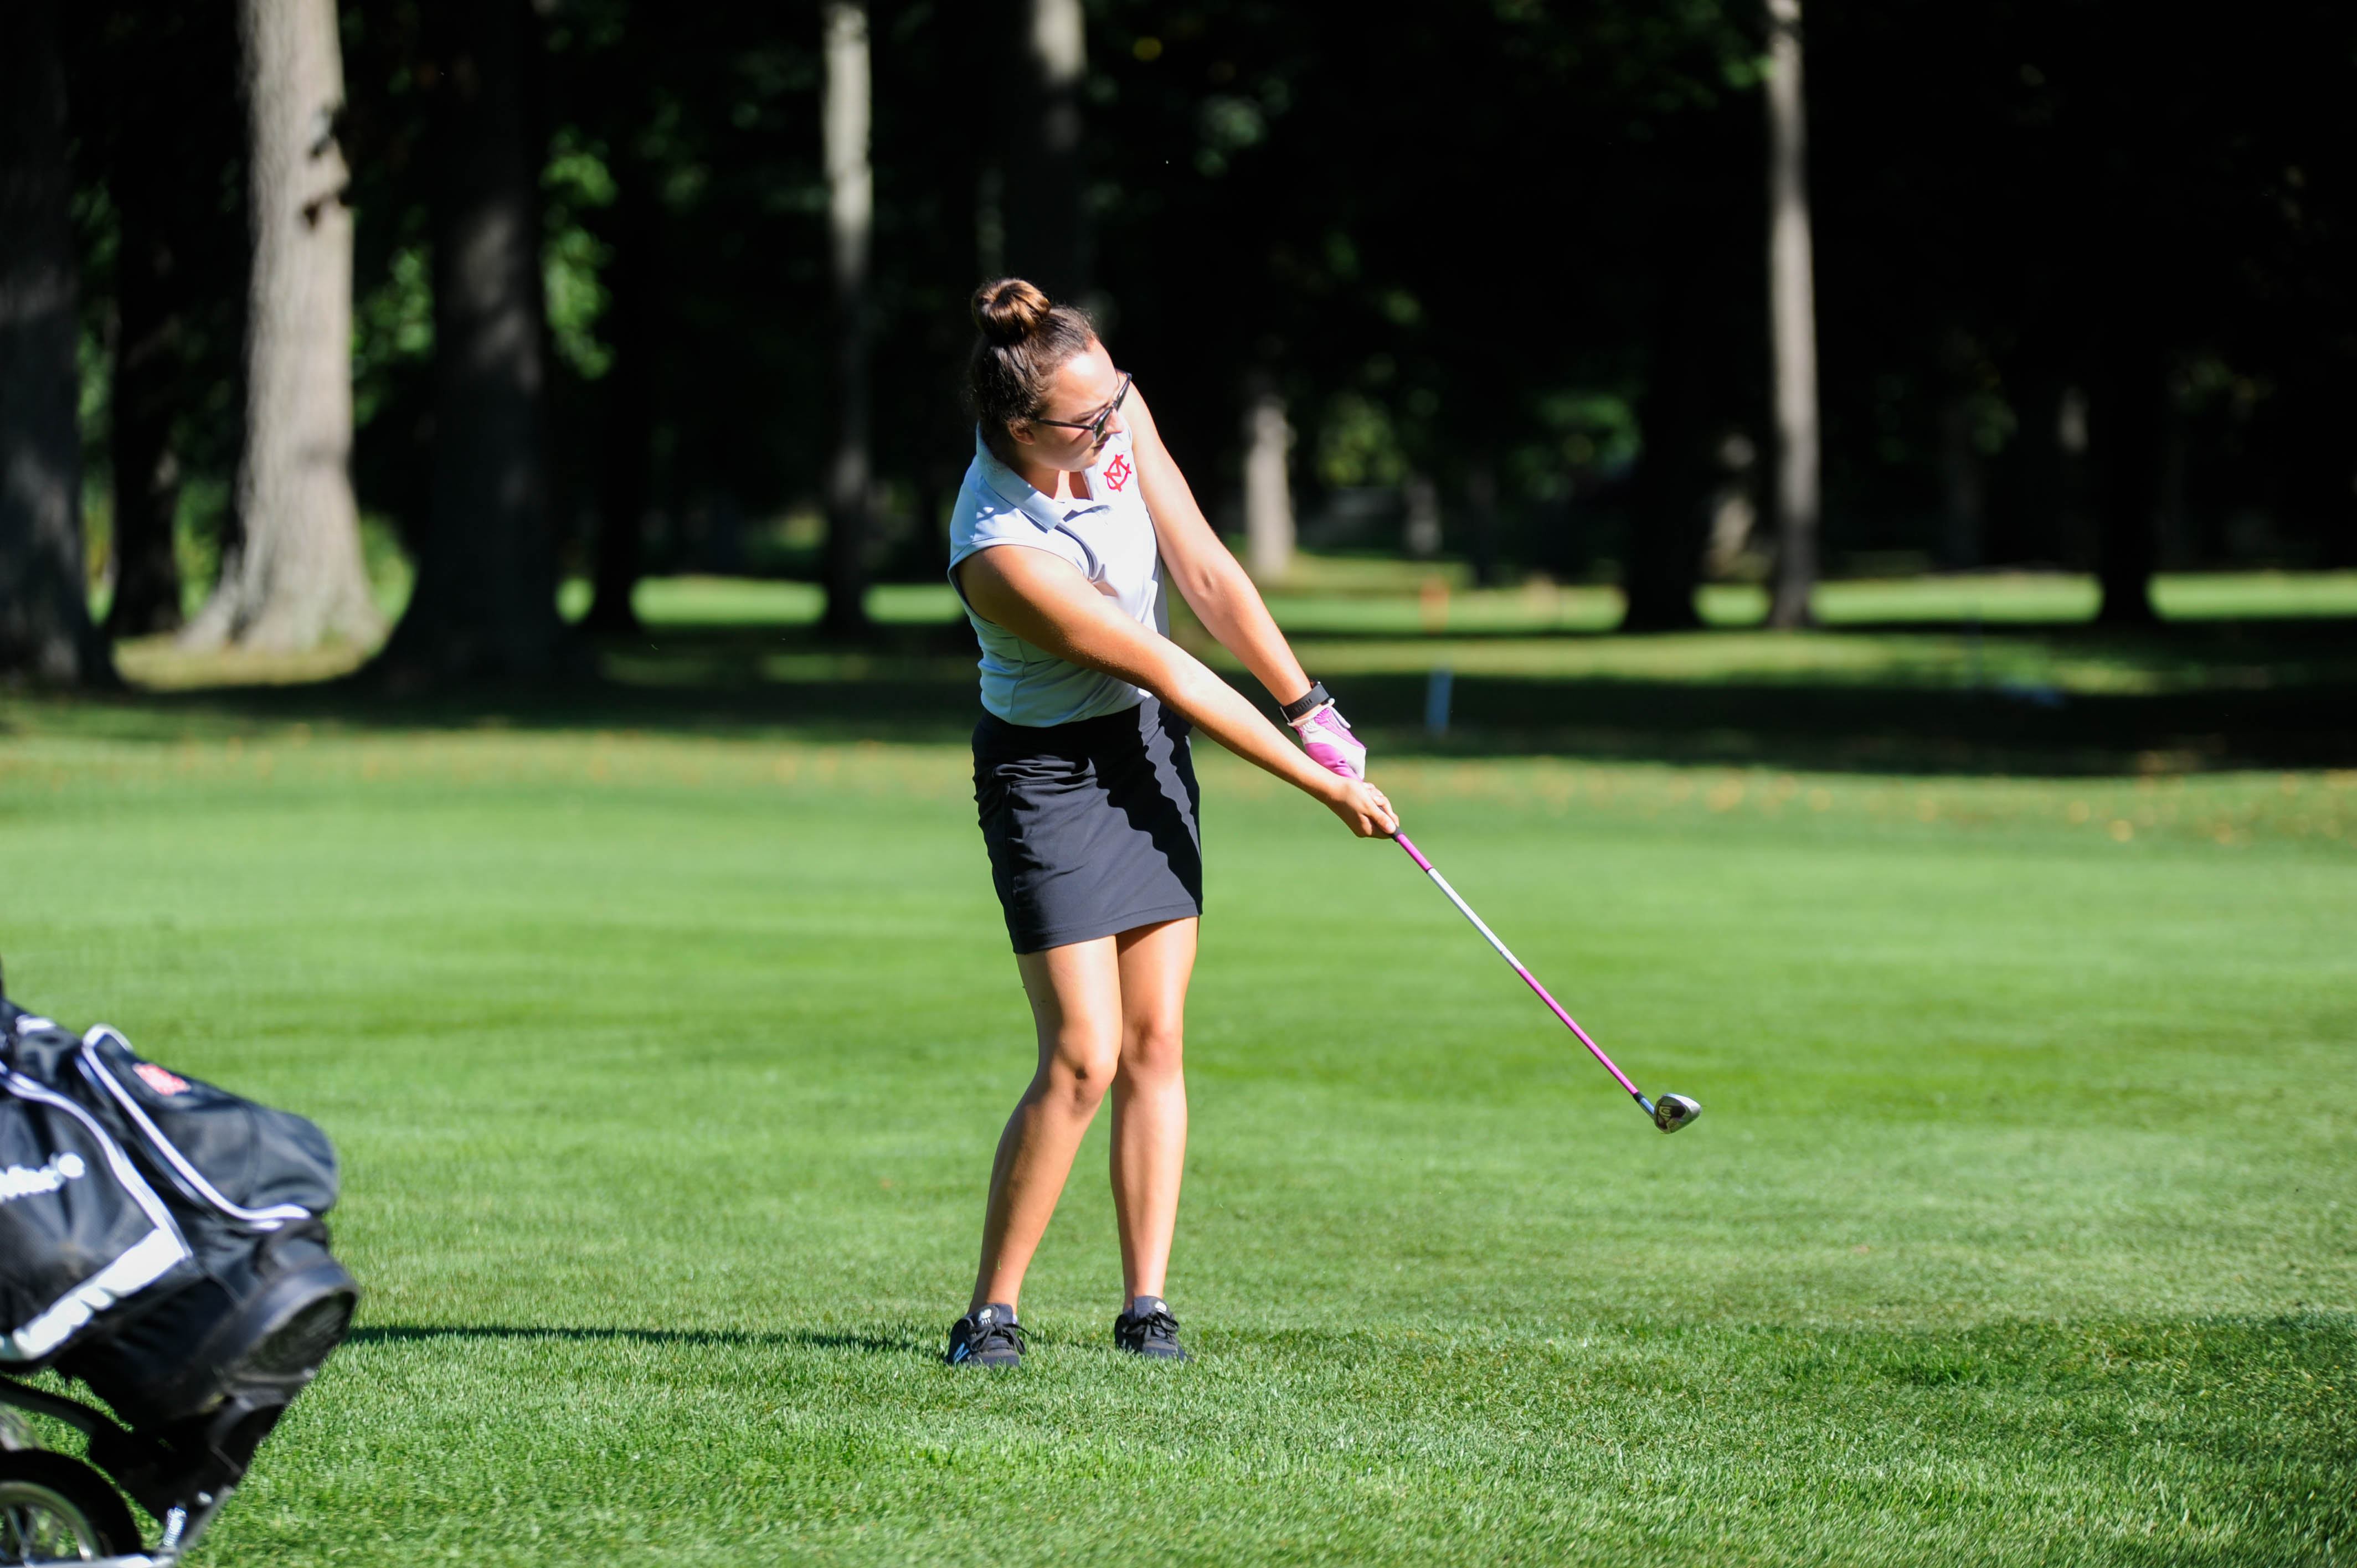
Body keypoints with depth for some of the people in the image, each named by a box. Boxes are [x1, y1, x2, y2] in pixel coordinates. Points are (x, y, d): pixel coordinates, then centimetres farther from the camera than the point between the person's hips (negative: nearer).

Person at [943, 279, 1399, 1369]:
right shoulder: (1001, 555, -31)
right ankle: (992, 1312, 0)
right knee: (1083, 1057, -12)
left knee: (1154, 1042, 3)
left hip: (1146, 749, 7)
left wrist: (1308, 707, -7)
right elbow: (1171, 675, -24)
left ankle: (1146, 1307, 6)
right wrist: (1320, 785, -17)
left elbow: (1206, 574, -5)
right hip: (1046, 774, -7)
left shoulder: (1118, 417, -13)